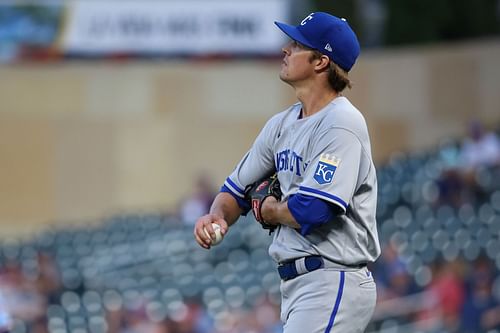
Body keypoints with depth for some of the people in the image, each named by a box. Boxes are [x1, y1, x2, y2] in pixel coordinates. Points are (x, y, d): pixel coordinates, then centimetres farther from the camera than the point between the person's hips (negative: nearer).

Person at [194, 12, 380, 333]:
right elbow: (237, 189, 21)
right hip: (295, 283, 10)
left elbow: (312, 211, -25)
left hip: (333, 285, -10)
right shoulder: (283, 124, 13)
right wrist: (217, 215, -3)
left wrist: (268, 210, -4)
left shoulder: (341, 123, -15)